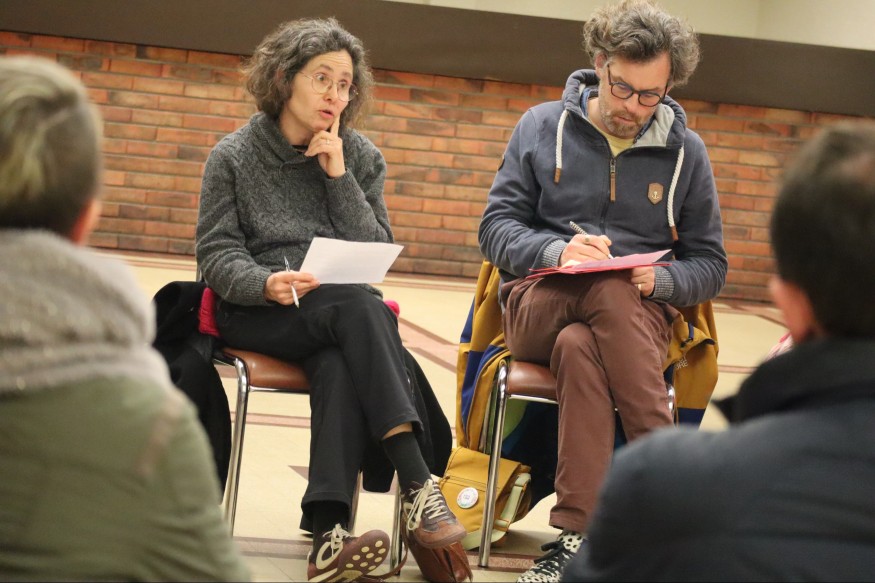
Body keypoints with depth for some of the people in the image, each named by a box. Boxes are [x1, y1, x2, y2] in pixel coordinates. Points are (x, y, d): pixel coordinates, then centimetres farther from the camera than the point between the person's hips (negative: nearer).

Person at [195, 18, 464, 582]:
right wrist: (267, 284, -22)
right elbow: (217, 254, 0)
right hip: (257, 311, -2)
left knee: (340, 365, -36)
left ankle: (328, 535, -48)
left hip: (345, 316, 2)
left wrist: (339, 177, -6)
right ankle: (418, 483, -42)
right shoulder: (233, 157, 6)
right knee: (359, 308, -34)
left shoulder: (362, 157, 13)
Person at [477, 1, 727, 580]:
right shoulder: (542, 128, 7)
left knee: (580, 349, -37)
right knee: (608, 291, -37)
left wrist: (660, 280, -13)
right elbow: (496, 228, 3)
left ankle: (577, 533, -40)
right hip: (539, 306, 0)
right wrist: (558, 250, -18)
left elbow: (710, 266, 10)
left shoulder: (686, 152, 9)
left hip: (640, 317, 1)